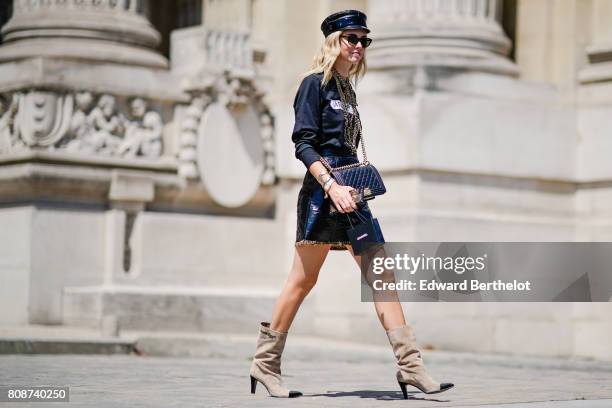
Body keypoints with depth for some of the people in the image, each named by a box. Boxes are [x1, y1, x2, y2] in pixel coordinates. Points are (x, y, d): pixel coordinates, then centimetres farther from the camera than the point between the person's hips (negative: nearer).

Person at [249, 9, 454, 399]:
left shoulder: (347, 90, 19)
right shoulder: (315, 84, -4)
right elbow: (303, 144, -13)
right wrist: (332, 186, -22)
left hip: (350, 193, 8)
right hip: (322, 192, -8)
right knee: (304, 279, -2)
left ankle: (410, 366, -6)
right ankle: (265, 363, 9)